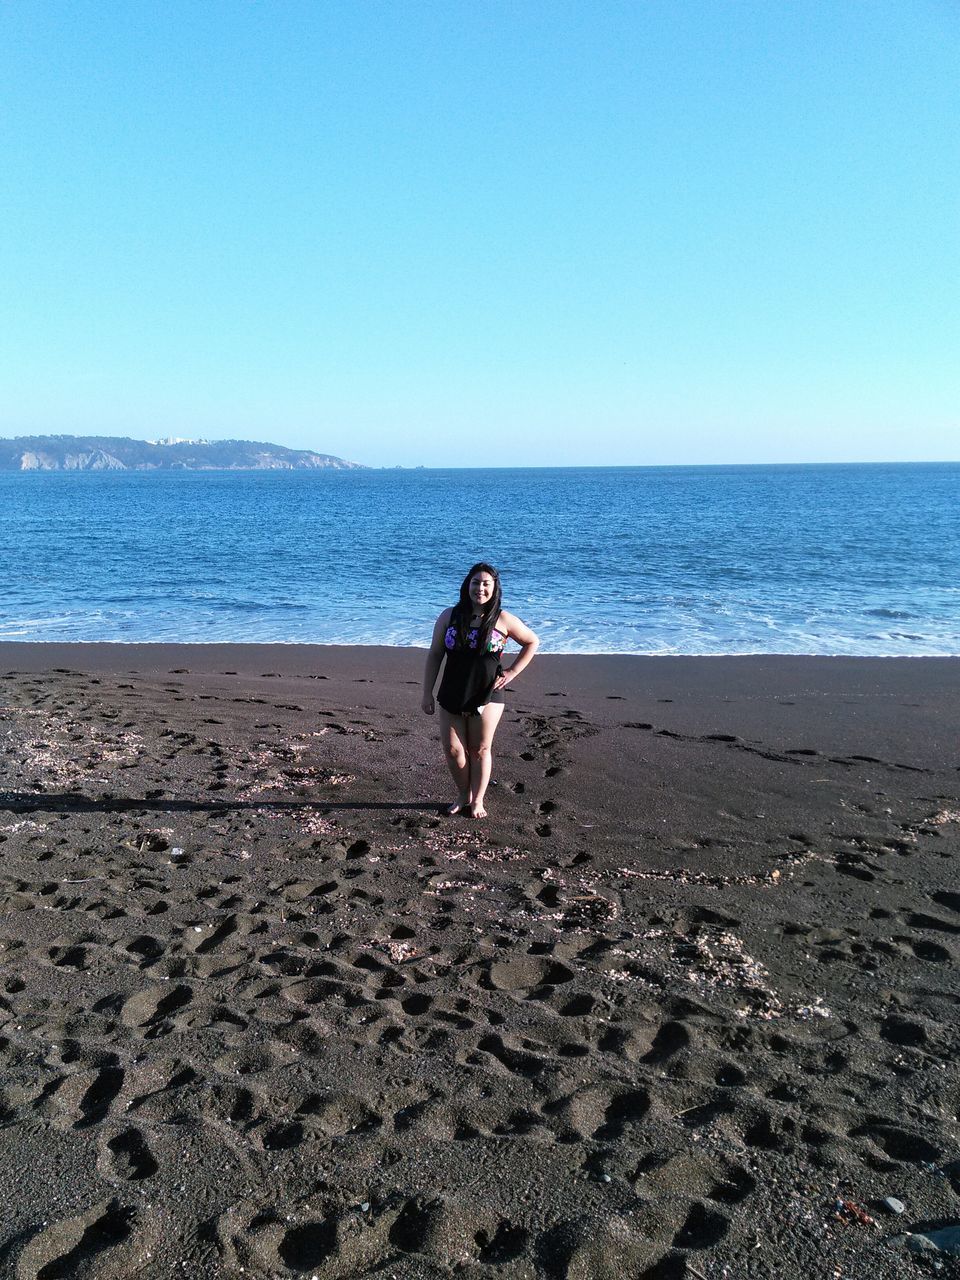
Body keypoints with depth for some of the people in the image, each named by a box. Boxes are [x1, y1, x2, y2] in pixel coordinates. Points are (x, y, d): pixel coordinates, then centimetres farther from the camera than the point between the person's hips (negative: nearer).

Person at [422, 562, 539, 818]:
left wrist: (512, 672, 0)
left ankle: (477, 800, 22)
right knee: (452, 750, 4)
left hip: (487, 696, -2)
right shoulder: (449, 616, 0)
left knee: (480, 750, 6)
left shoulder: (502, 620, -5)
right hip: (452, 697, 2)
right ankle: (463, 795, 25)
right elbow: (434, 655, 4)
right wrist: (427, 693, 1)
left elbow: (532, 642, 8)